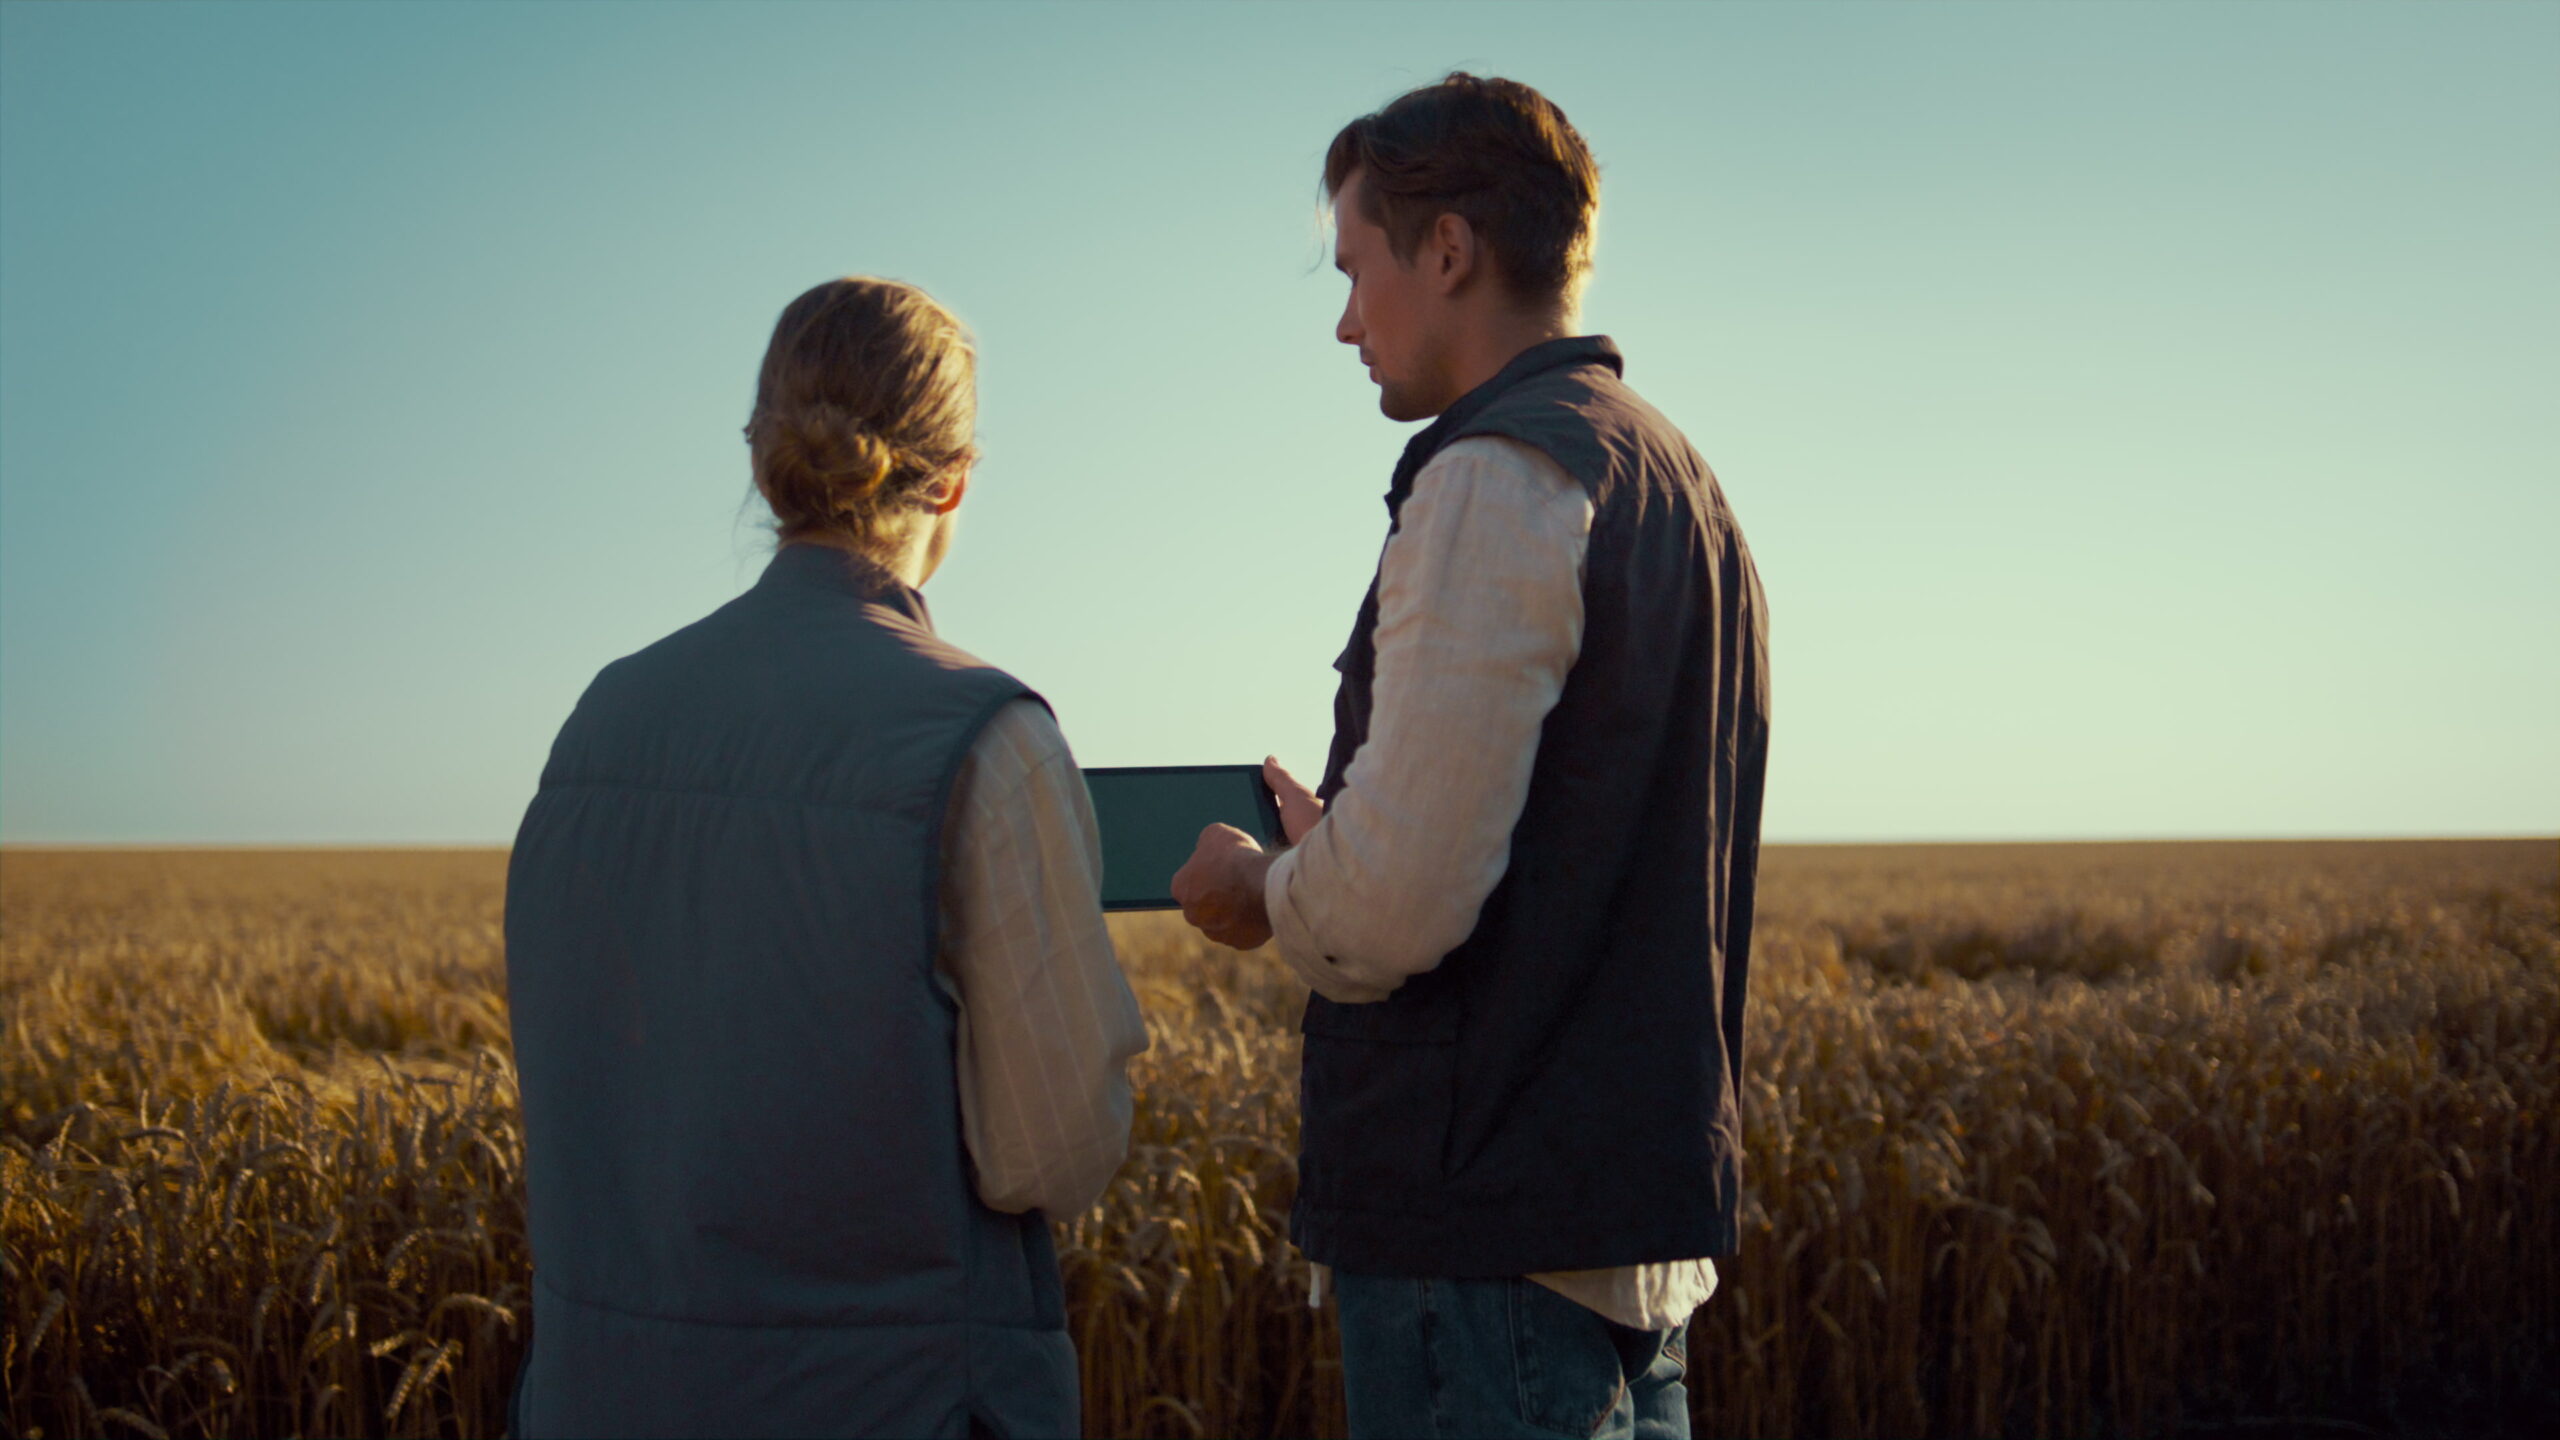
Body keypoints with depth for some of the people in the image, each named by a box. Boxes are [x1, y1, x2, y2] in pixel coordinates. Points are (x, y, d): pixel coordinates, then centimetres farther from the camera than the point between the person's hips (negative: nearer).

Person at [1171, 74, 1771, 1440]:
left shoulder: (1499, 478, -14)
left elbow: (1399, 901, -20)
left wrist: (1264, 893, 0)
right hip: (1644, 1211, 10)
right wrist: (1327, 849, 18)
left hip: (1492, 1226, -9)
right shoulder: (1682, 485, 15)